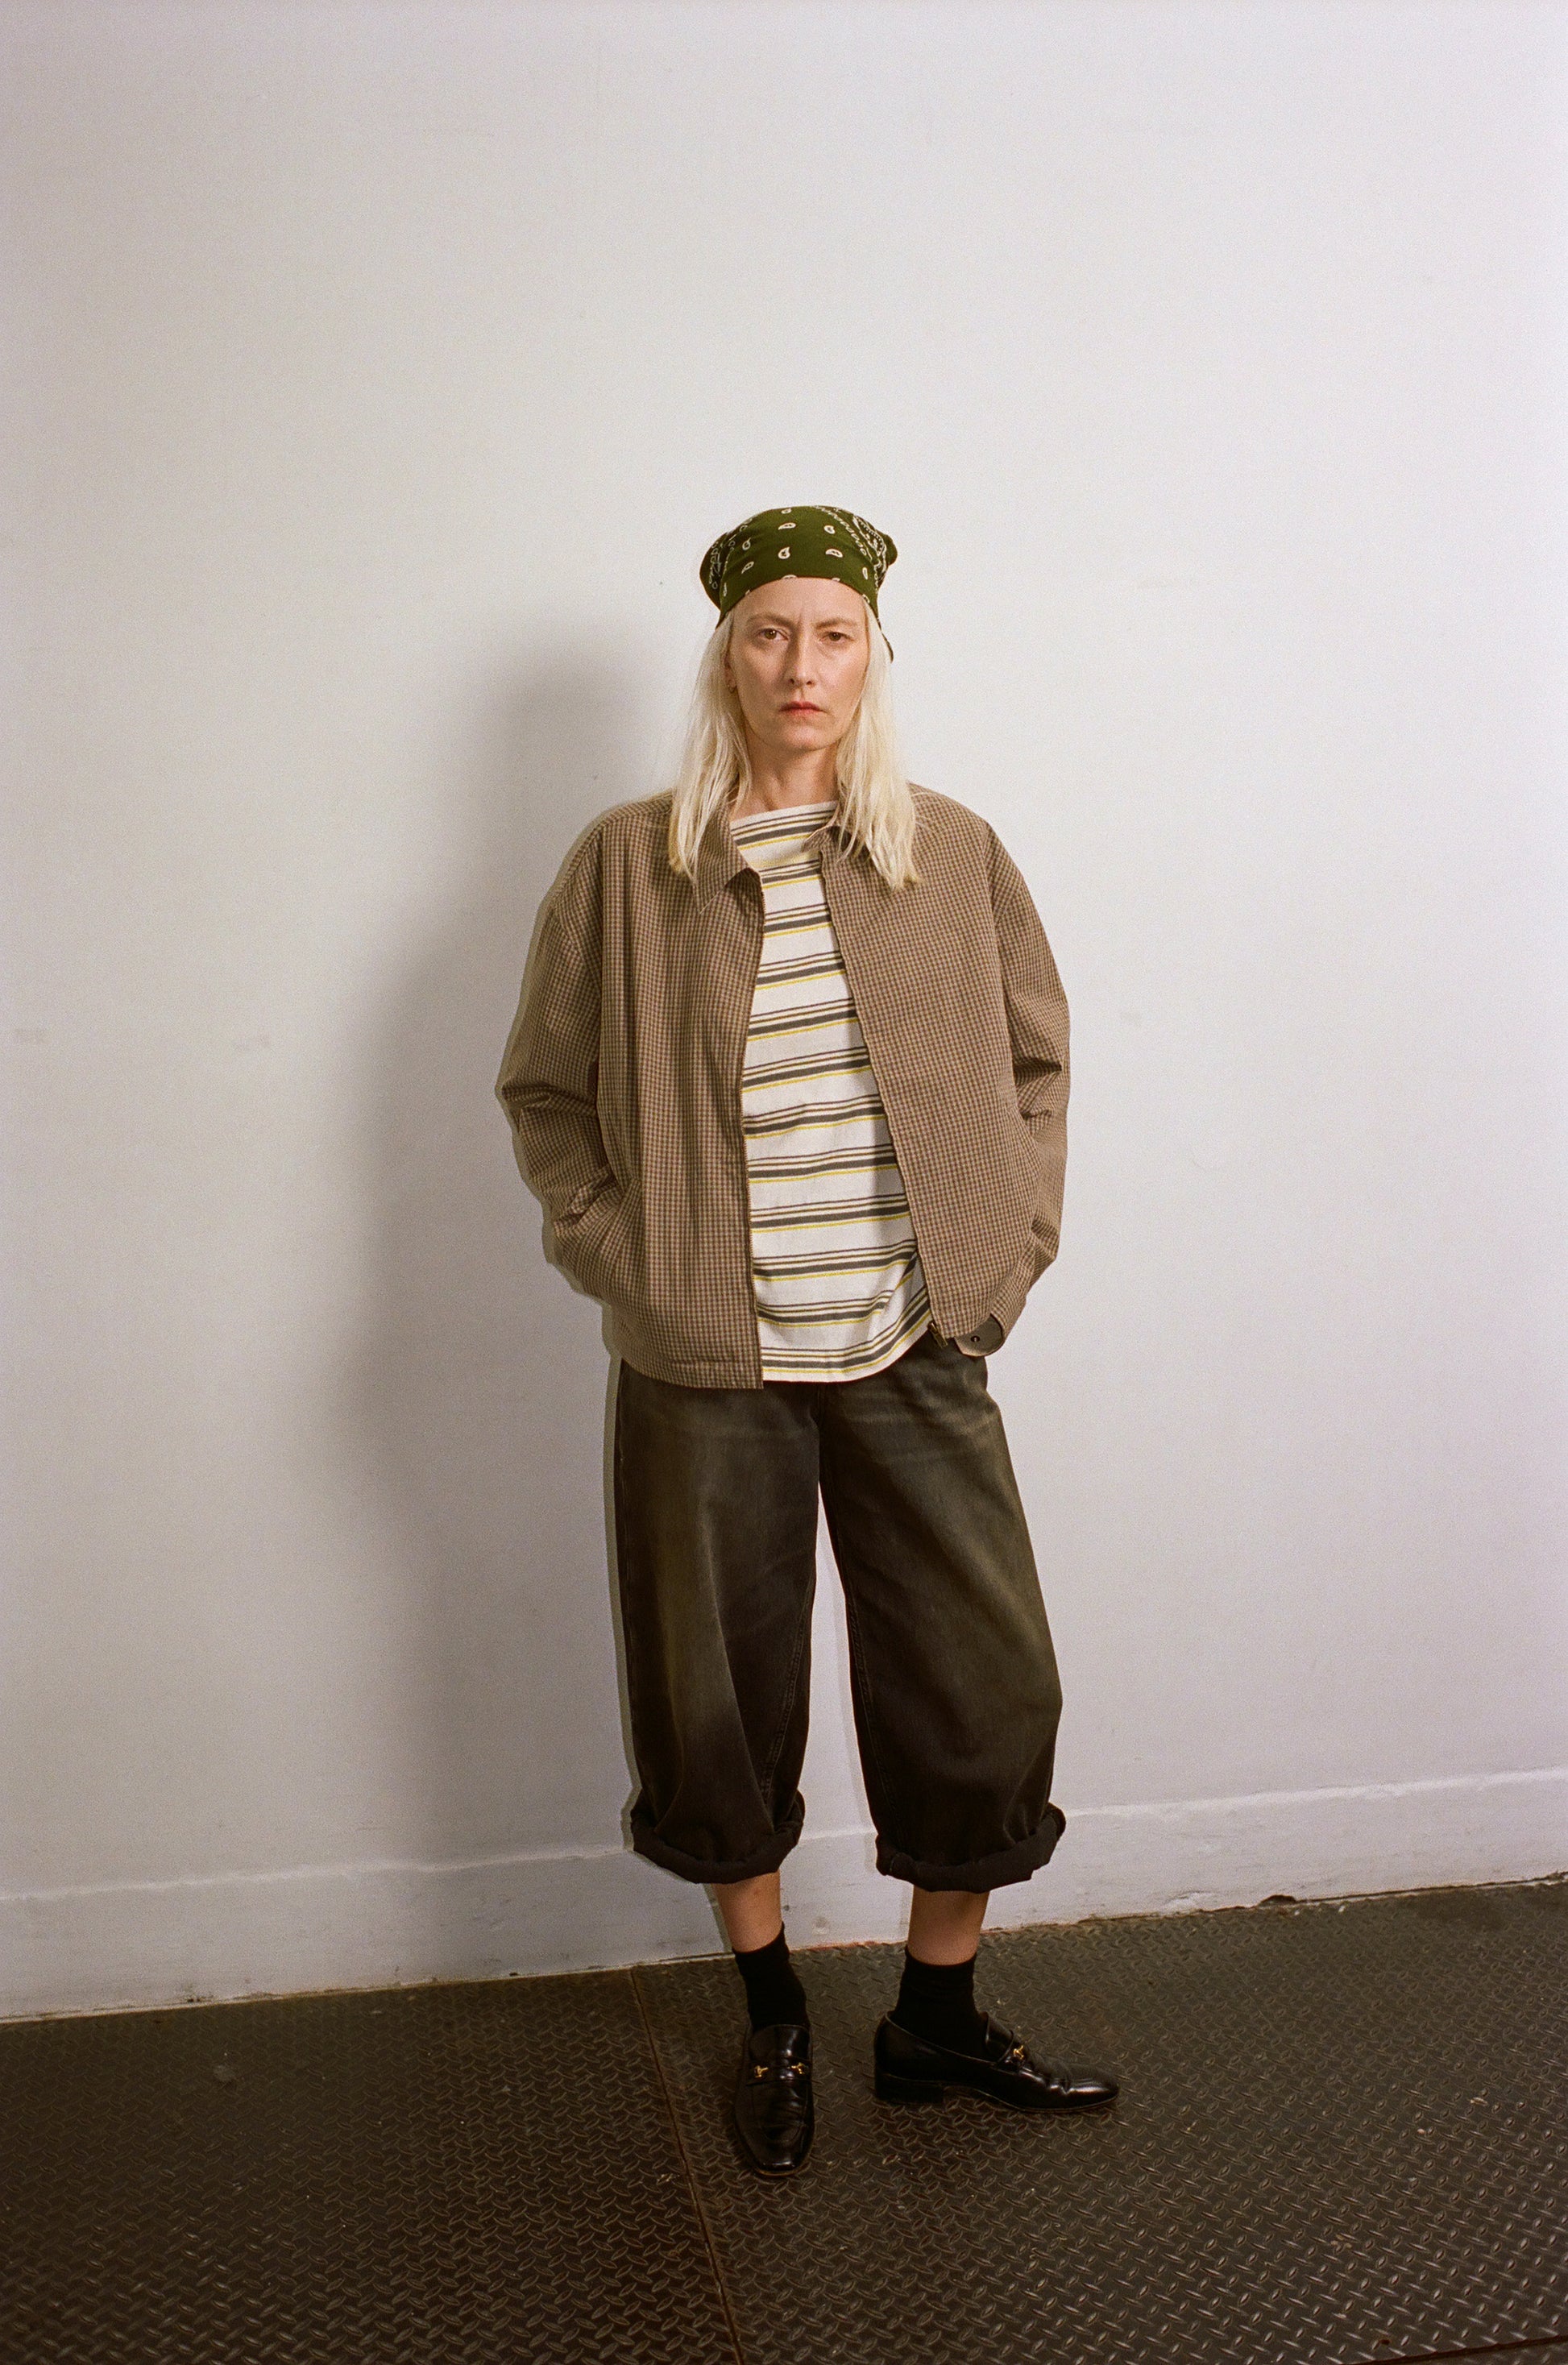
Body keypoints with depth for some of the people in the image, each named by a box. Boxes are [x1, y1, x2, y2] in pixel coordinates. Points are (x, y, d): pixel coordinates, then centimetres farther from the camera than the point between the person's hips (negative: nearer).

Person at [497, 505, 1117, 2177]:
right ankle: (772, 2017, 34)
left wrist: (1008, 1247, 3)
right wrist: (618, 1254, -2)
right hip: (708, 1365, -1)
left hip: (918, 1352, 2)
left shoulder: (954, 853, 4)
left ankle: (935, 2018, 29)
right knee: (723, 1702, 10)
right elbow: (545, 1090, 7)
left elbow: (1036, 1060, 12)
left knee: (987, 1690, 6)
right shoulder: (626, 864, 0)